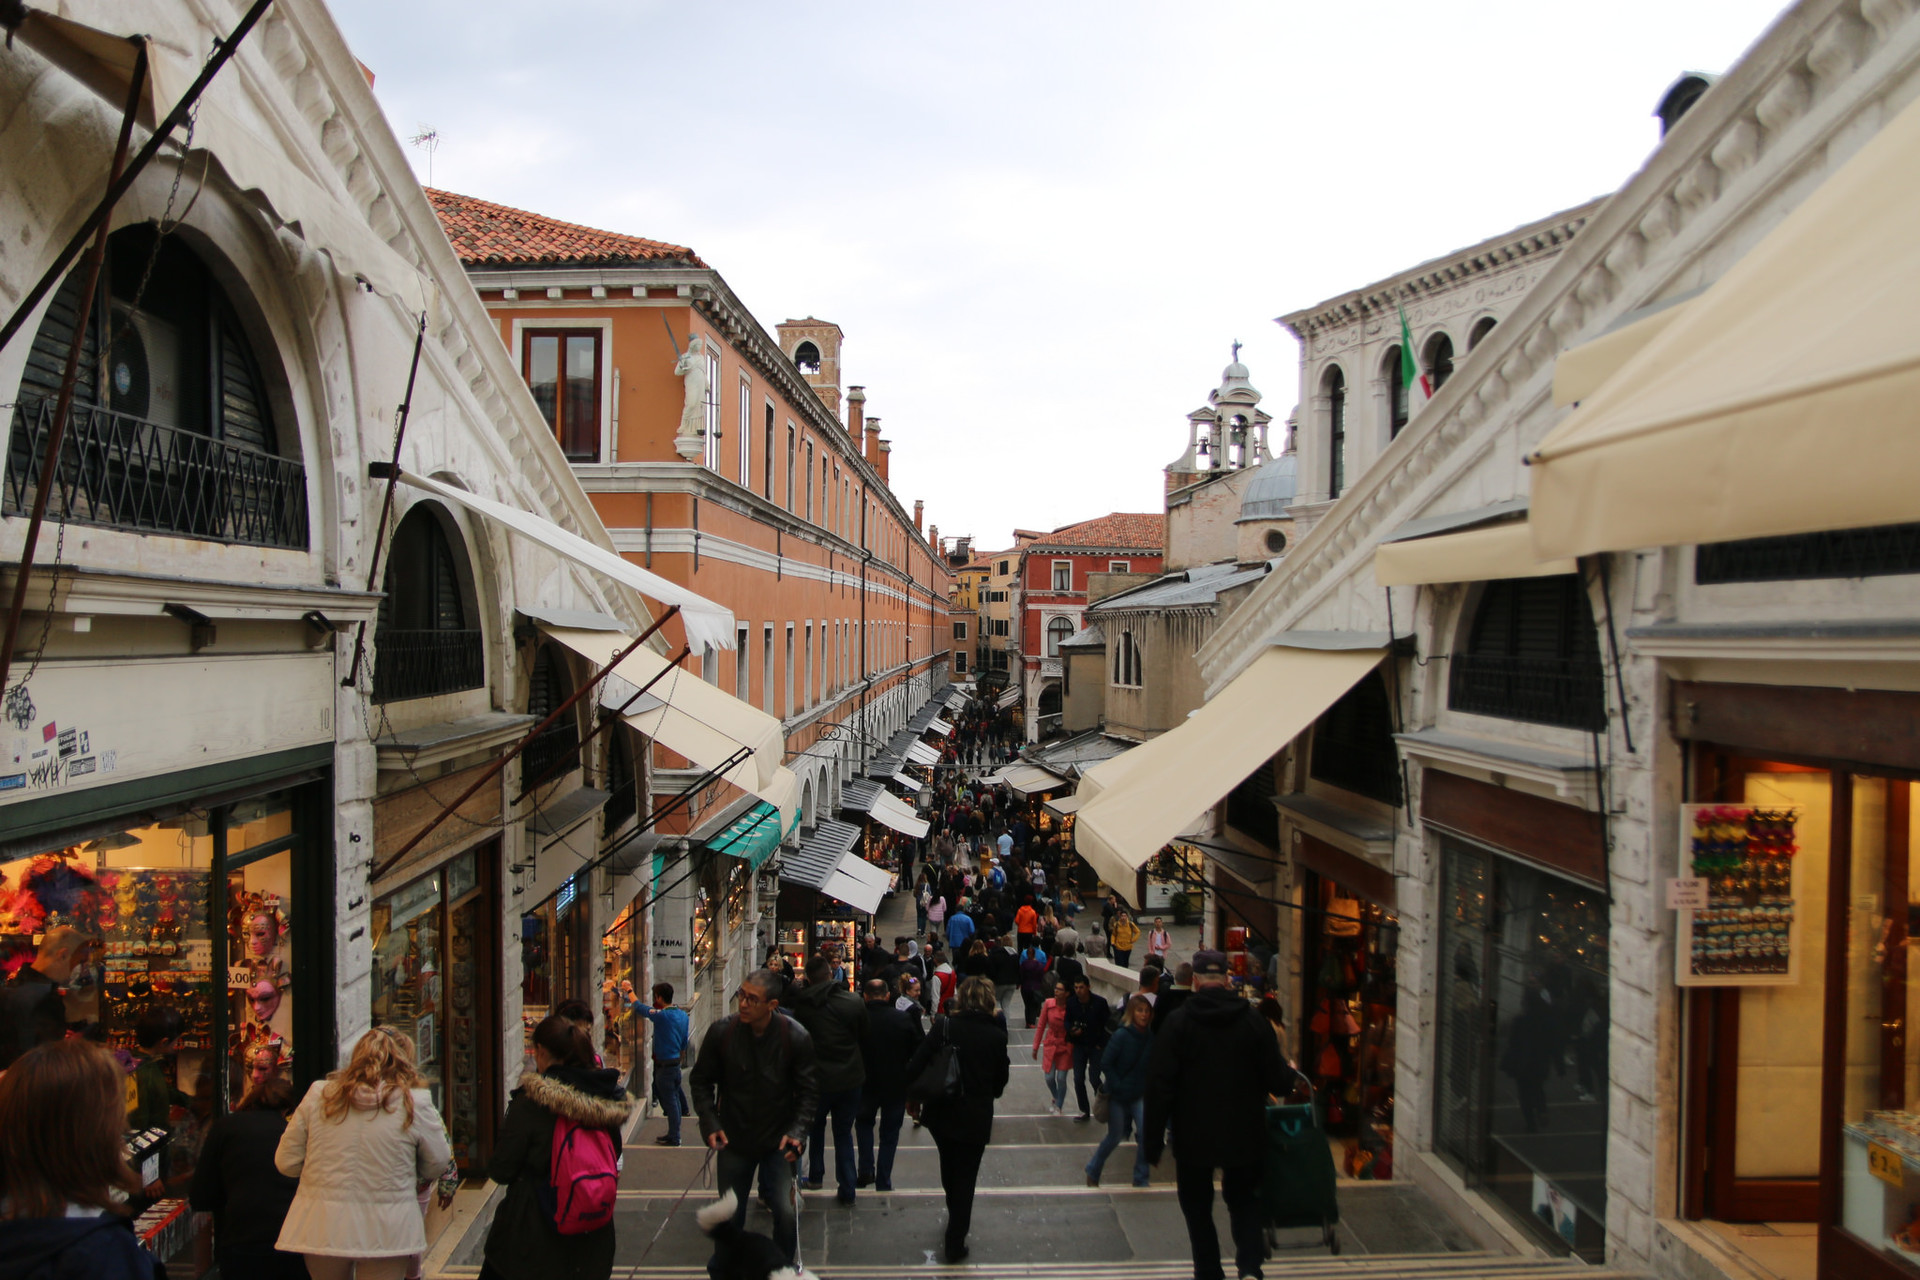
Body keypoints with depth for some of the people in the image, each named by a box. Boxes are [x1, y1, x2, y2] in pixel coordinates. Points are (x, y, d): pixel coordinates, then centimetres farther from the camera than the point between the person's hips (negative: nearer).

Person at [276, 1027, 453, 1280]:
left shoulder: (318, 1095, -4)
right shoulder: (414, 1103, -11)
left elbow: (286, 1162, 1)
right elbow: (437, 1164, -1)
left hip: (322, 1229, 3)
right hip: (384, 1231, -3)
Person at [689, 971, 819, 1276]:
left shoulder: (796, 1037, -15)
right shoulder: (721, 1031, -13)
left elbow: (809, 1091, -7)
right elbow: (701, 1081, 0)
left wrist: (798, 1131, -19)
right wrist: (710, 1124, -10)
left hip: (779, 1142, -1)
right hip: (733, 1140, 1)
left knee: (786, 1212, -7)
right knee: (730, 1215, 14)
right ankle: (720, 1269, 40)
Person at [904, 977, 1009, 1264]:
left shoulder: (944, 1027, -12)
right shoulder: (996, 1035, -11)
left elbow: (915, 1066, -14)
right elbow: (1001, 1080, 0)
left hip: (941, 1112, 2)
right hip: (976, 1117, -2)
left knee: (949, 1165, 26)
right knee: (966, 1176, 11)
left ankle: (955, 1214, 49)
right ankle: (955, 1243, 16)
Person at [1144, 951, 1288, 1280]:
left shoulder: (1178, 1021, -11)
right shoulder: (1251, 1018, -7)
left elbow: (1159, 1085, -12)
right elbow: (1276, 1080, -3)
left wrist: (1153, 1140, -5)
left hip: (1193, 1135, -2)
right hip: (1245, 1135, 2)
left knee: (1197, 1206, 15)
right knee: (1243, 1199, 19)